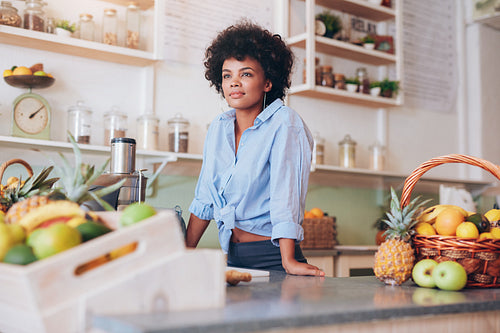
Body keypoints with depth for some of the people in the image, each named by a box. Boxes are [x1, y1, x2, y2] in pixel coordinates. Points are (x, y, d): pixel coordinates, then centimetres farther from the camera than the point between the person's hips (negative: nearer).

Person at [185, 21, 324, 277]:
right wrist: (184, 254, 9)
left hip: (271, 257, -5)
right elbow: (204, 199, 13)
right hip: (232, 259, 5)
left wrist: (288, 263, -24)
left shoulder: (283, 123, -10)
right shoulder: (218, 128, 7)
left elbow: (285, 193, -18)